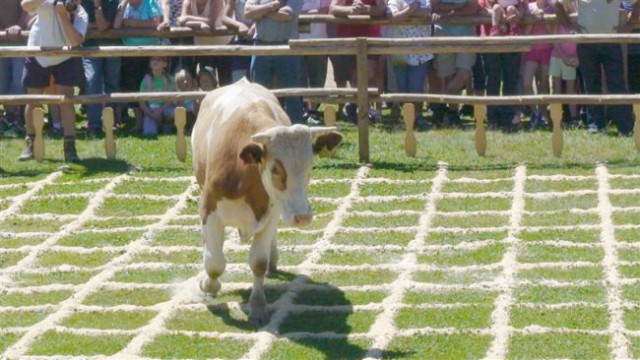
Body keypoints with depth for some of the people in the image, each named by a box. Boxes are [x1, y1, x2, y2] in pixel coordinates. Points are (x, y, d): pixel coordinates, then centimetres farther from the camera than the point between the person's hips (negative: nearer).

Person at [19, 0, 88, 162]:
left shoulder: (81, 16, -24)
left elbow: (76, 41, -40)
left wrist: (64, 16, -43)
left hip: (65, 59, 0)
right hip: (38, 57, 0)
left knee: (66, 100, -10)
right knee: (33, 101, 6)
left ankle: (70, 146, -7)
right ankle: (30, 144, 22)